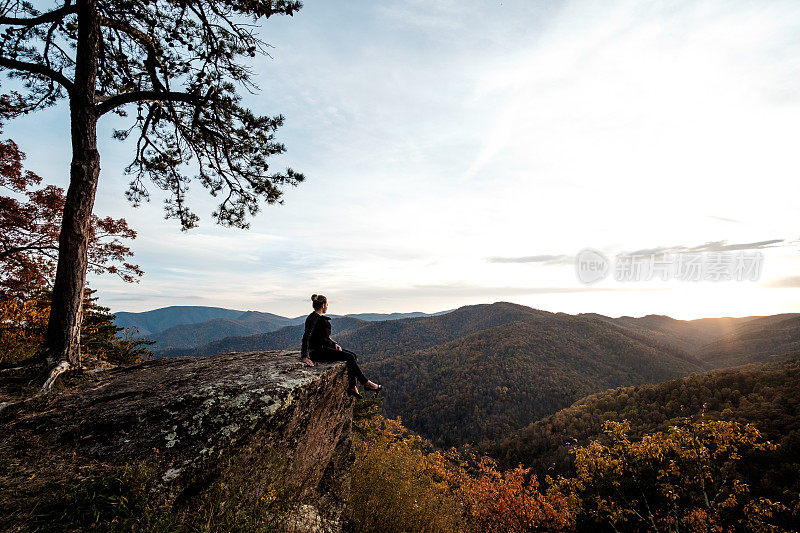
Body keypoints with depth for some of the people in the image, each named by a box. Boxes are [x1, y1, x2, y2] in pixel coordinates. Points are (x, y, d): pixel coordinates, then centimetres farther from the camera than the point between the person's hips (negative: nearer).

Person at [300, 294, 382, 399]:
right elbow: (306, 336, -26)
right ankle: (366, 383, -5)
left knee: (353, 355, -3)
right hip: (317, 352, -10)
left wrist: (334, 344, 8)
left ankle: (352, 387, -5)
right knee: (349, 357, -17)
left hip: (325, 347, 10)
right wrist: (304, 356, -31)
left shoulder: (320, 318, 15)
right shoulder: (313, 318, -16)